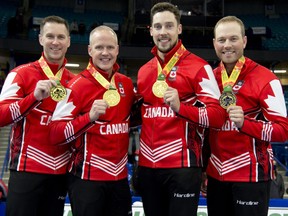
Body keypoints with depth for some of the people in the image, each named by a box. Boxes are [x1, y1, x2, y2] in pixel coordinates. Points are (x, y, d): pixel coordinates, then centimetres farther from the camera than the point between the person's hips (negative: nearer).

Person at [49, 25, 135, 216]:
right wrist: (89, 117, -28)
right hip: (87, 177, -5)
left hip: (120, 176, 6)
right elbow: (56, 134, -16)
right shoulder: (77, 85, -11)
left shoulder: (127, 83, 6)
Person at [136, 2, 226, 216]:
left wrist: (180, 107, -26)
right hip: (147, 166, 6)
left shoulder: (198, 67, -6)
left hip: (182, 165, -6)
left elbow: (217, 115, -14)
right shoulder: (144, 71, 12)